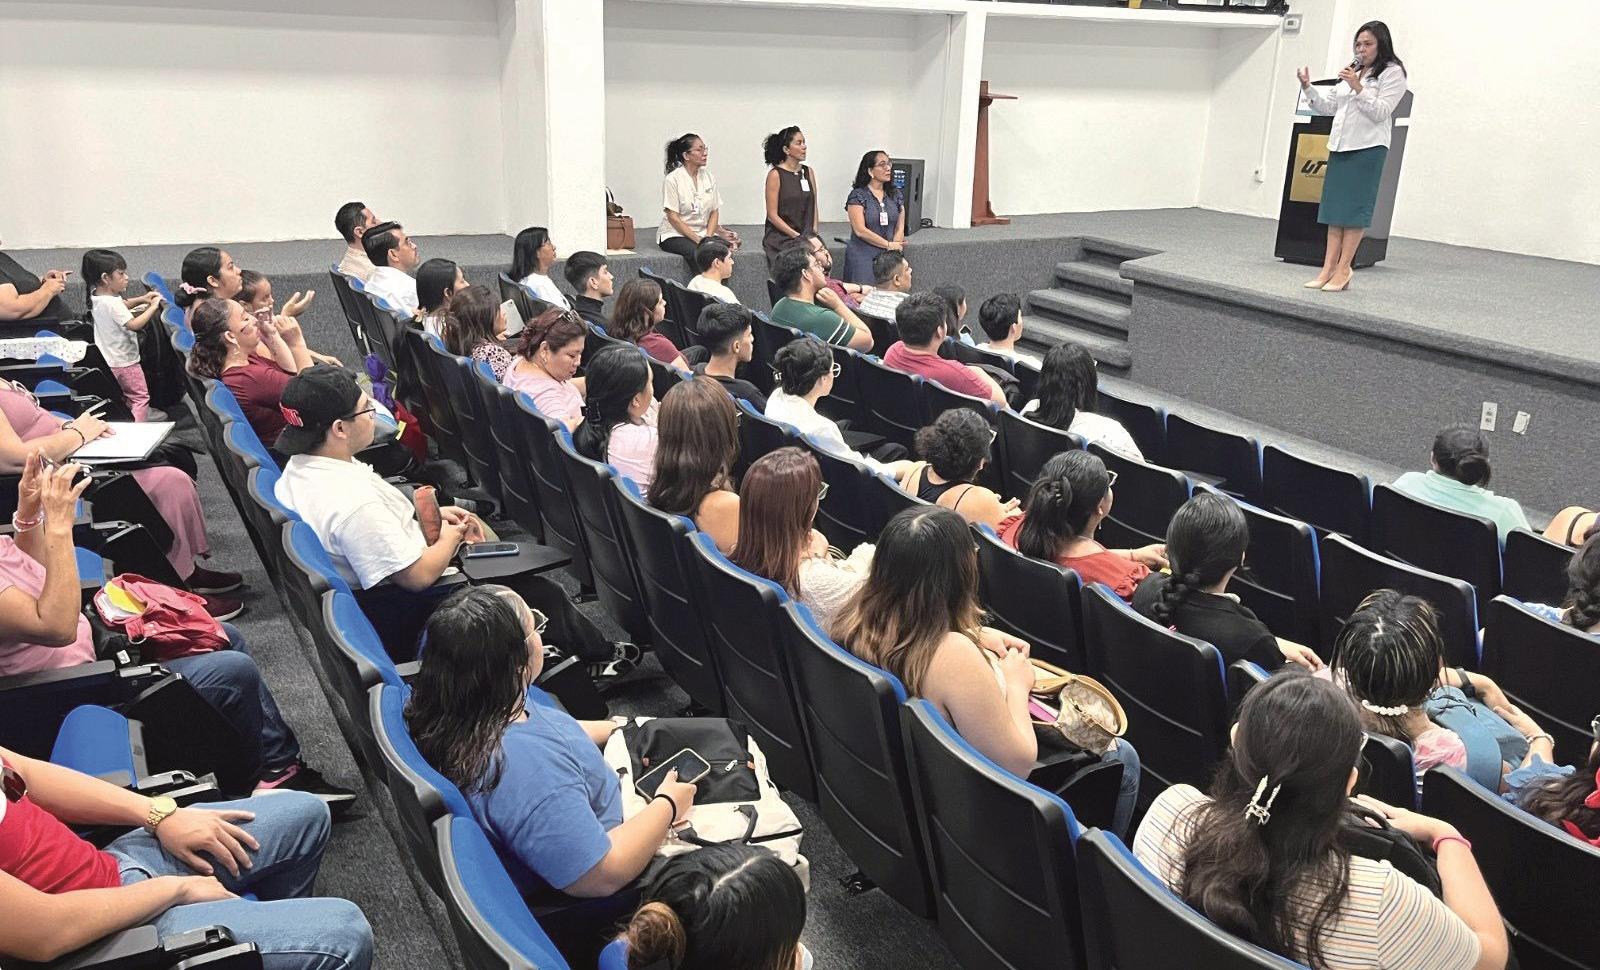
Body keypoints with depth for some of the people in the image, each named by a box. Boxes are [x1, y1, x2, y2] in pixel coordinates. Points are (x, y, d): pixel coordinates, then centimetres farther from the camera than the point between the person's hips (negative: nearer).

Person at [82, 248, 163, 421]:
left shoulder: (96, 295, 3)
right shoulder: (111, 303, -28)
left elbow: (122, 306, 20)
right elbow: (134, 324, -34)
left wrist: (142, 299, 6)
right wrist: (153, 306, -26)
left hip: (109, 360, 9)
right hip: (124, 361, -9)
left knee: (124, 397, 22)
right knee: (141, 397, -1)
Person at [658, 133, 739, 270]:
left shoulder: (709, 177, 8)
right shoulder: (672, 179, -9)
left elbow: (714, 212, 8)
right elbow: (673, 218, -12)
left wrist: (708, 237, -9)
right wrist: (698, 240, -18)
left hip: (704, 233, 5)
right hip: (675, 234, -5)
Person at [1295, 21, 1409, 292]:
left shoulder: (1393, 73, -1)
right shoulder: (1352, 70, 21)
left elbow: (1380, 112, -11)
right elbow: (1329, 106, 20)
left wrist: (1358, 88, -19)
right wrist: (1308, 88, 7)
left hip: (1368, 149, -7)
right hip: (1340, 146, 7)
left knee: (1354, 209, -6)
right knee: (1334, 208, 4)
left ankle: (1342, 270, -4)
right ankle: (1328, 268, 5)